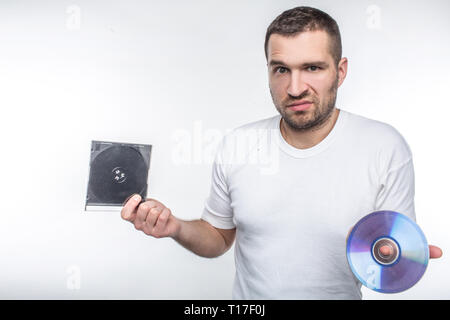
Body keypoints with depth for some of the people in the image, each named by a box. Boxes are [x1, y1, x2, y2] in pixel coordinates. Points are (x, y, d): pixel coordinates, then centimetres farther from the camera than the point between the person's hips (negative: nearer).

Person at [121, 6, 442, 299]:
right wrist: (177, 228, -18)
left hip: (341, 293, -1)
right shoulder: (235, 145, -11)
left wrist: (390, 260, -33)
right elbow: (219, 238, 0)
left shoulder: (386, 148, -18)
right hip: (248, 298, 2)